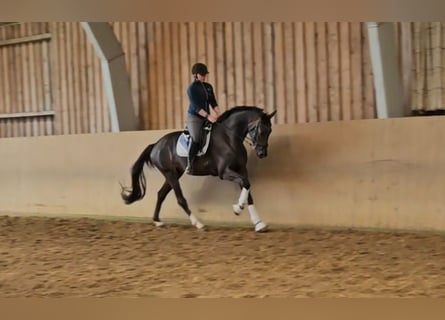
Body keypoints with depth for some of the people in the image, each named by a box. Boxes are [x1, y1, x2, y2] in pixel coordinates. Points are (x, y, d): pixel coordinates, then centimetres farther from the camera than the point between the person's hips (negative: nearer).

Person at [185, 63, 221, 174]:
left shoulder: (208, 87, 12)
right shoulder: (192, 88, -9)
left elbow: (213, 103, 11)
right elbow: (196, 106, -17)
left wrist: (219, 114, -4)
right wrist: (208, 116, -25)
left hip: (206, 117, 7)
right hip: (194, 117, -7)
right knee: (196, 138, -24)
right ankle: (189, 164, -17)